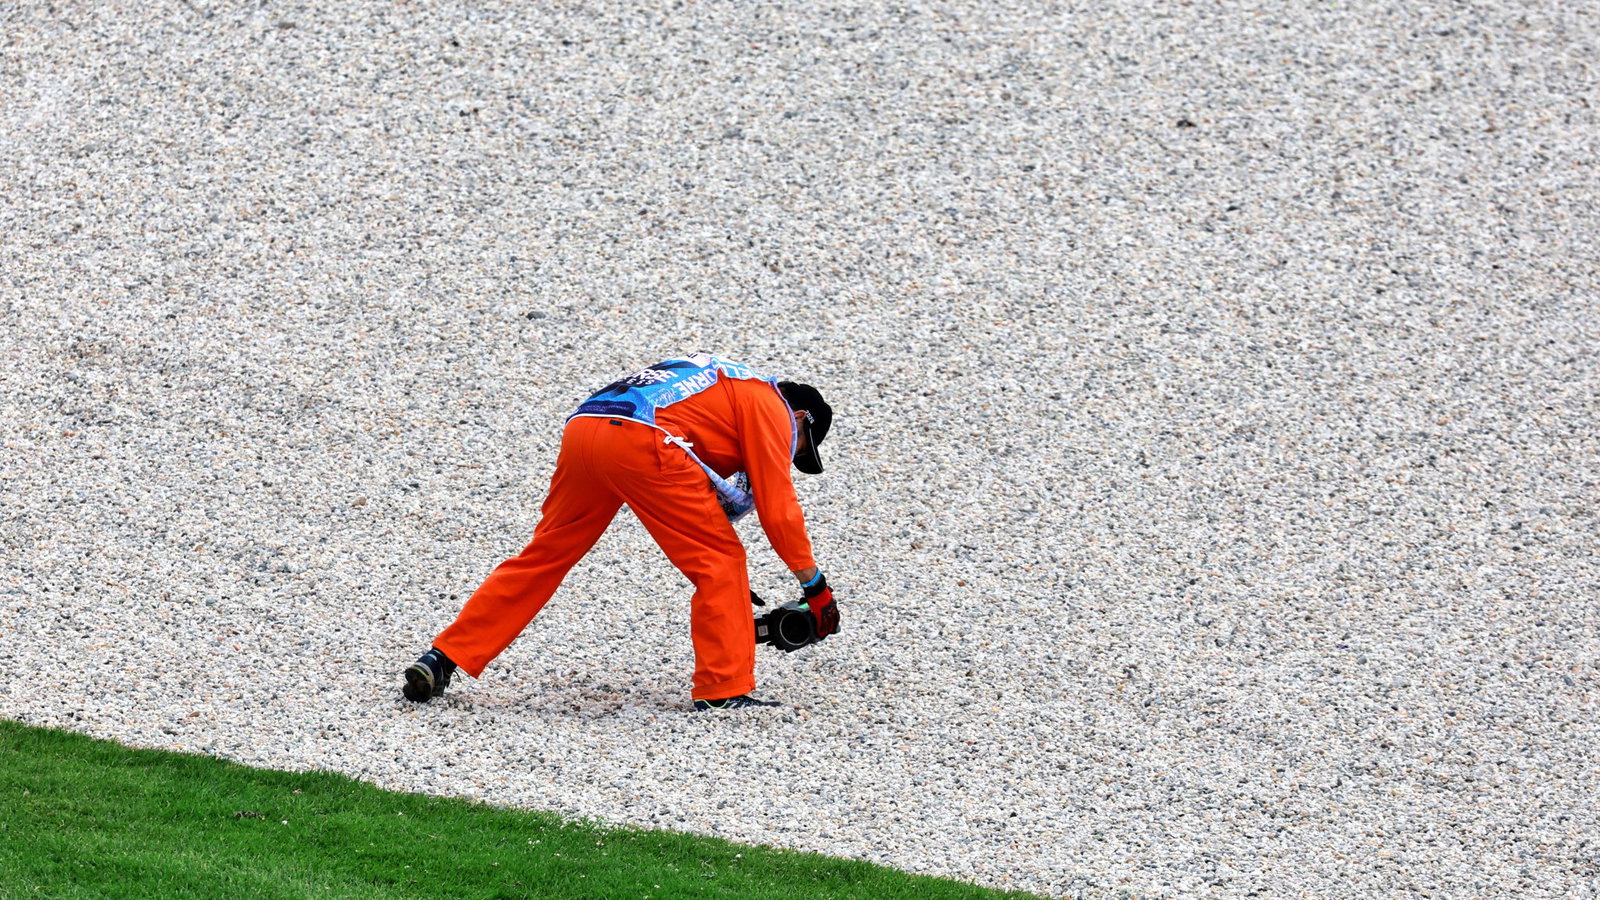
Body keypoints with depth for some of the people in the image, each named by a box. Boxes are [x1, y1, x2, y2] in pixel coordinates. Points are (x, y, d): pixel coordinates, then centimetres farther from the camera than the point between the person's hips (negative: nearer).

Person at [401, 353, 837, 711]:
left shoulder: (720, 382, 39)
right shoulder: (770, 405, 16)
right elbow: (777, 506, 7)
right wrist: (814, 584, 16)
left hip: (581, 431, 8)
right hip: (643, 442, -8)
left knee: (543, 557, 17)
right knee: (721, 559, 5)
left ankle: (444, 658, 16)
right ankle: (723, 690, 2)